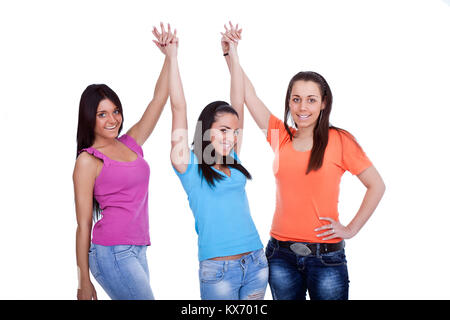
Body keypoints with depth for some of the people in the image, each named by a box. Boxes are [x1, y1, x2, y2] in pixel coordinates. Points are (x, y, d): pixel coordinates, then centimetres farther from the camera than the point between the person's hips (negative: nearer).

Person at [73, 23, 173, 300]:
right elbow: (83, 224, -5)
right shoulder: (88, 160, -4)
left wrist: (170, 56, 1)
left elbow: (159, 100, 11)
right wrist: (84, 283, -6)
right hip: (112, 252, -6)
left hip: (137, 251, 6)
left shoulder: (131, 143, 12)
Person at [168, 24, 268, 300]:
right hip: (218, 270, -5)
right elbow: (179, 108, -6)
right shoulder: (189, 165, -3)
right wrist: (172, 57, -3)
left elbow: (238, 104, 12)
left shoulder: (233, 160, 9)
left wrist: (233, 55, 15)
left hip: (256, 263, 5)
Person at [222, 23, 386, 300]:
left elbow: (377, 186, 1)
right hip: (281, 255, 3)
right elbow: (248, 94, 8)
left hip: (326, 257, -3)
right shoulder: (280, 136, 7)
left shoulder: (340, 141, -3)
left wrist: (351, 229, -3)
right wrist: (229, 51, 5)